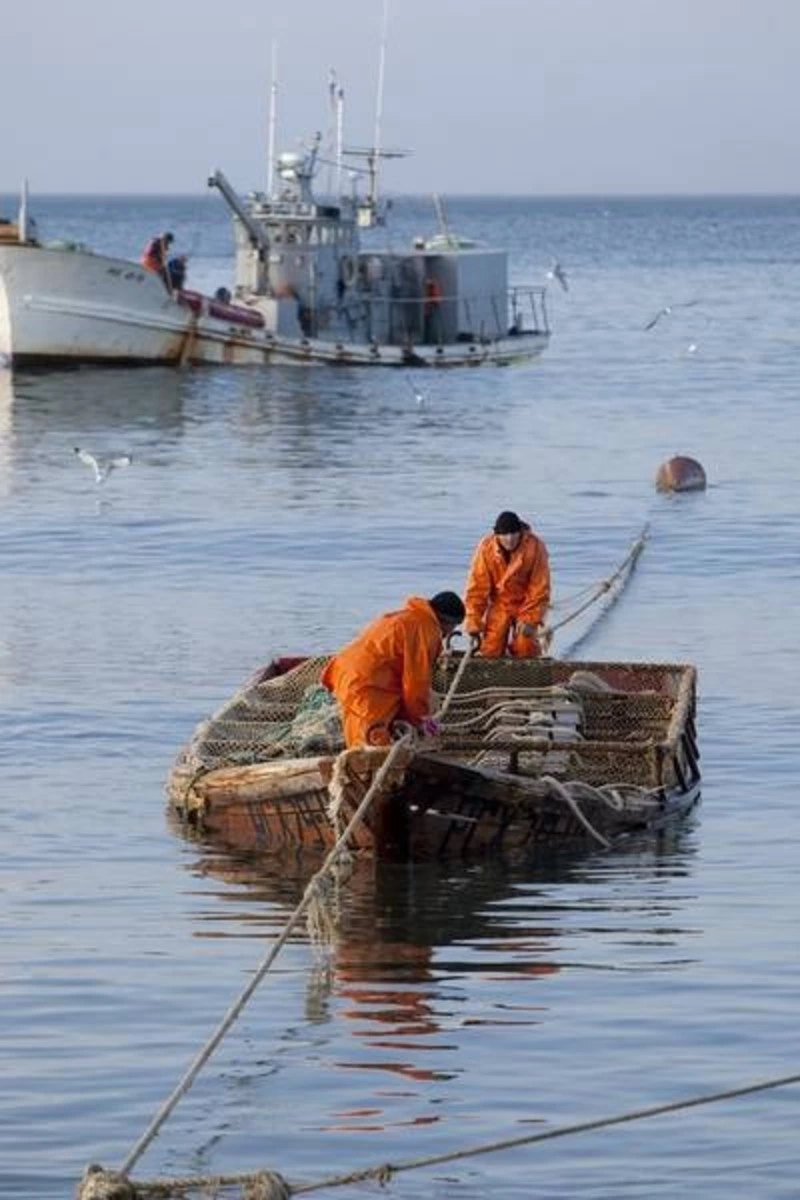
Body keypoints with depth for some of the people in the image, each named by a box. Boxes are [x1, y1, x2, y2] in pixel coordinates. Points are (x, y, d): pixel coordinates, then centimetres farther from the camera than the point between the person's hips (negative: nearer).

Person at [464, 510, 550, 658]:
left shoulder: (535, 546, -22)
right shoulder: (486, 547, -18)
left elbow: (540, 587, -15)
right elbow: (476, 588, -12)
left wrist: (530, 619, -21)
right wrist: (473, 627, -12)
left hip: (525, 603, -1)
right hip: (499, 603, 1)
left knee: (525, 650, -15)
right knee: (490, 651, -8)